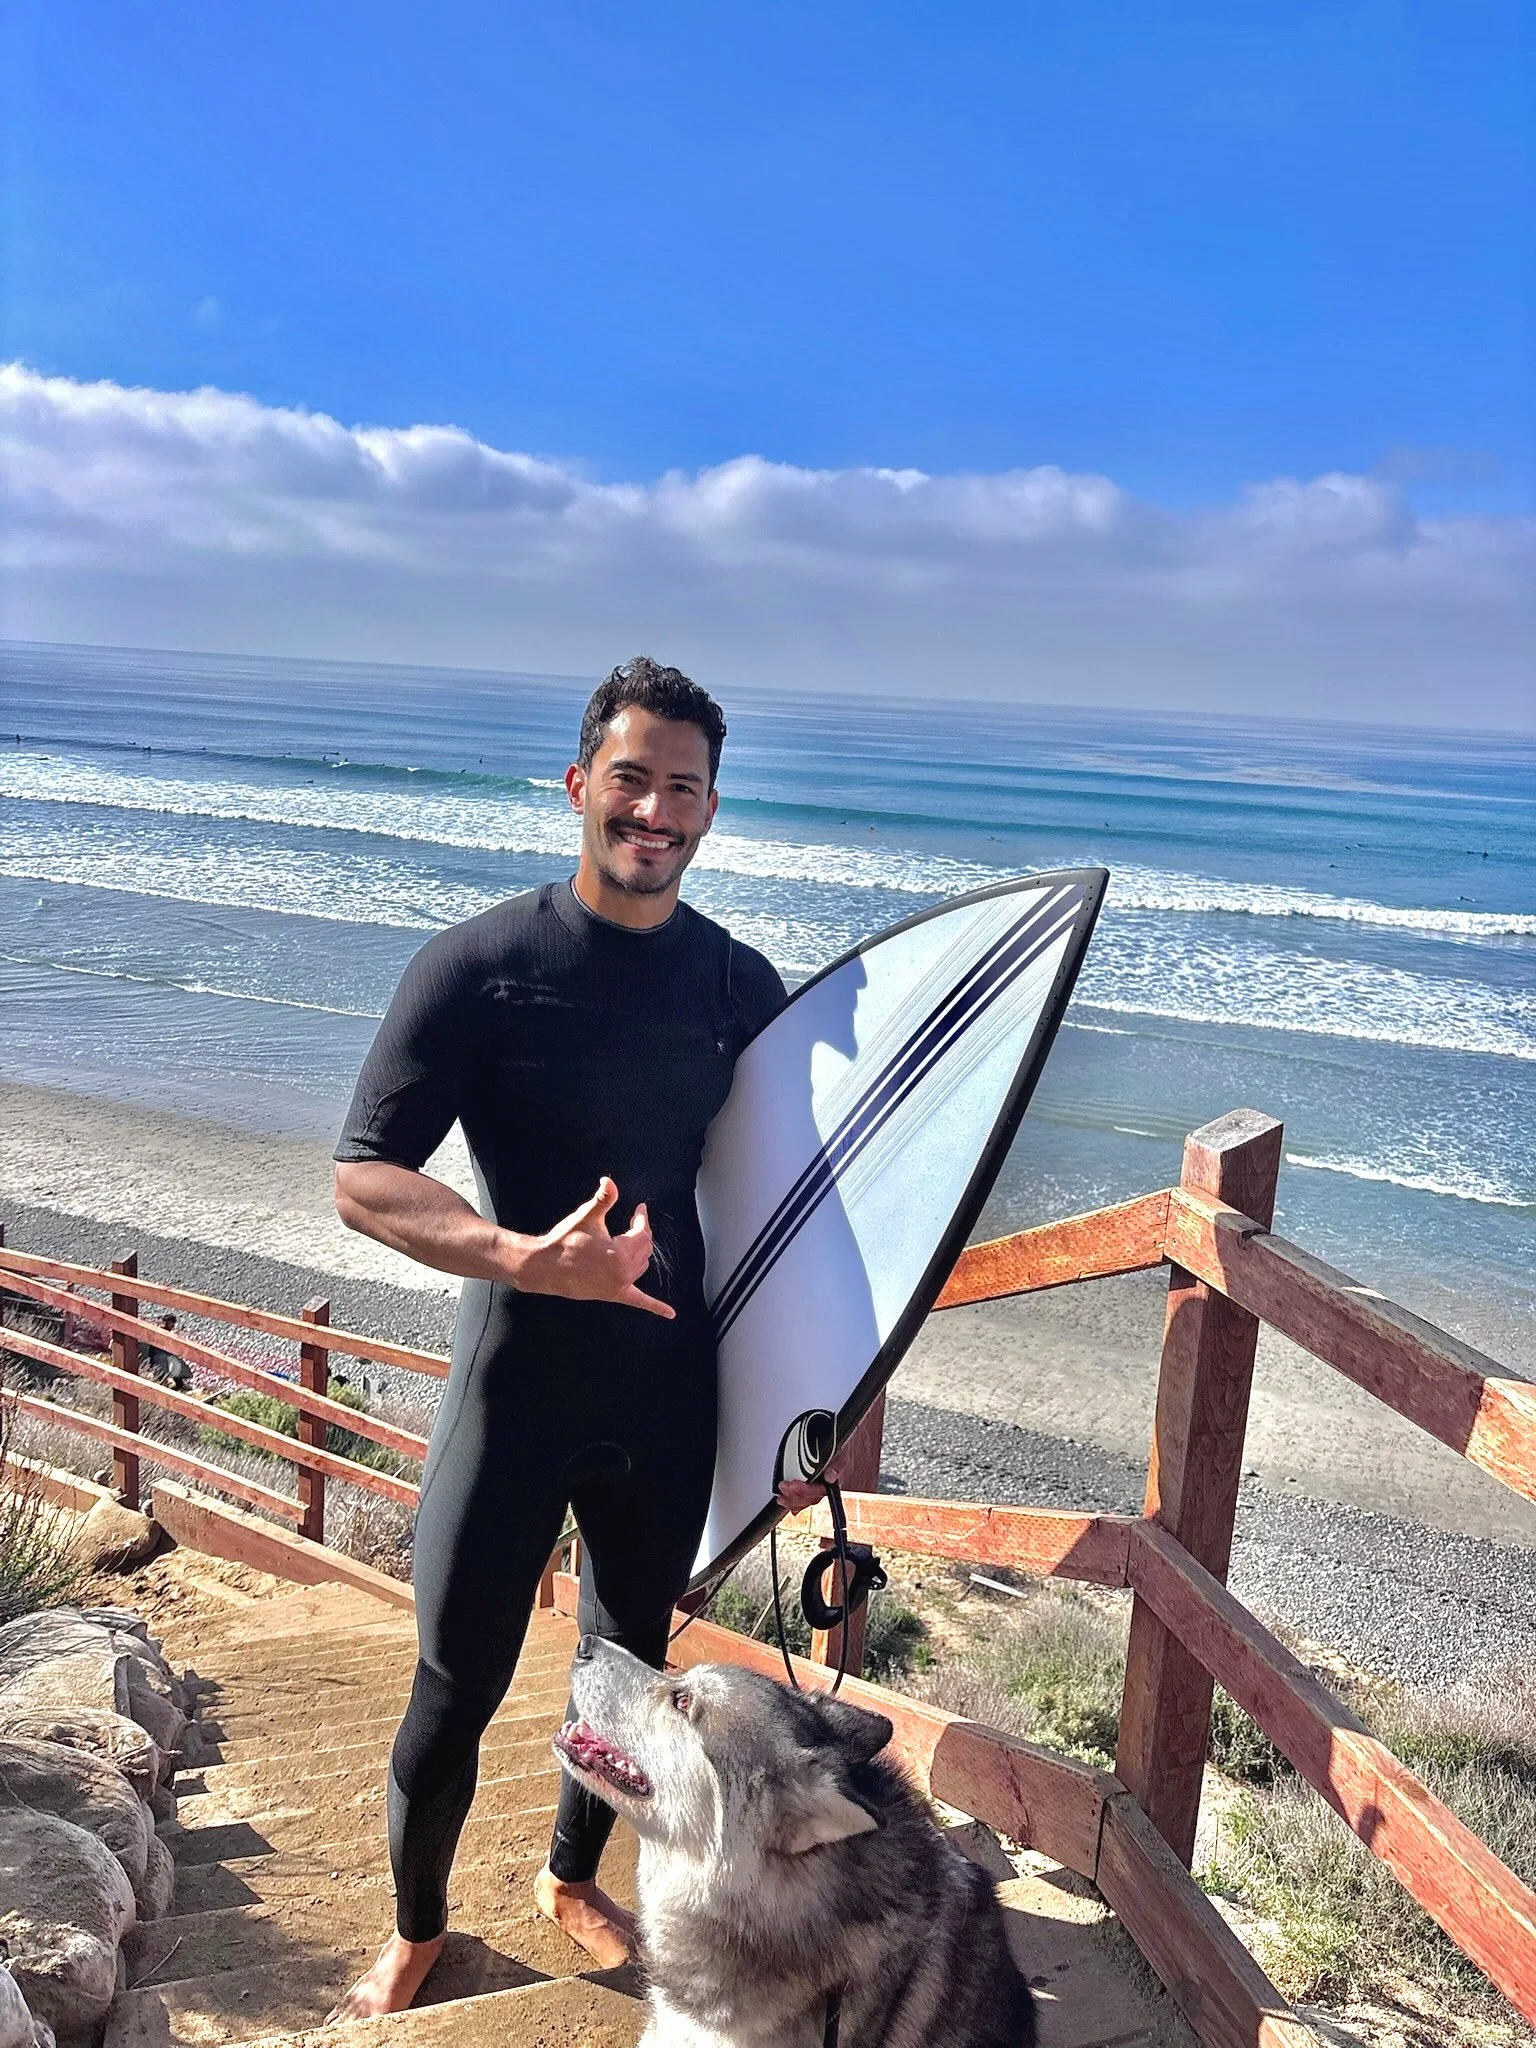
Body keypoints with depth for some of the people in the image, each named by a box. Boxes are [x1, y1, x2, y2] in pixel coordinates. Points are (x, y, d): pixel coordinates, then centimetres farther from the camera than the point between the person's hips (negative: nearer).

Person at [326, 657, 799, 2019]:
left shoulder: (742, 987, 0)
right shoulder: (480, 966, -12)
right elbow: (363, 1179, -14)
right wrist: (528, 1258, -30)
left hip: (674, 1394, 4)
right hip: (517, 1386, -3)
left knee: (631, 1661, 19)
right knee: (458, 1689, 8)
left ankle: (573, 1880, 48)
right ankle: (417, 1930, 38)